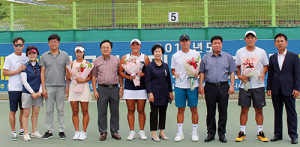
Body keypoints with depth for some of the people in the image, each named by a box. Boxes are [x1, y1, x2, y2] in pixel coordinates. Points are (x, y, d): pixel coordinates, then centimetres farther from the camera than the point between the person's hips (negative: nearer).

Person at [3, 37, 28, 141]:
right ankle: (13, 132, 9)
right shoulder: (9, 58, -4)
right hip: (13, 89, -4)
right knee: (13, 111, 1)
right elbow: (4, 73, -7)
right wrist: (18, 71, -13)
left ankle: (22, 130, 24)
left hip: (25, 88, 4)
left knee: (23, 110, 11)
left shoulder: (26, 57, 9)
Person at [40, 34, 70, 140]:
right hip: (48, 87, 1)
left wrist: (68, 86, 0)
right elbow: (42, 72, 6)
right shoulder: (44, 56, 7)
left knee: (61, 110, 4)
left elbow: (67, 72, 7)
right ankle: (49, 131, 11)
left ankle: (61, 131, 11)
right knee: (49, 110, 4)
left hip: (61, 86, 0)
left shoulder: (64, 55, 6)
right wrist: (43, 88, -2)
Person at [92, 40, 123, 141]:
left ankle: (115, 132, 16)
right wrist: (94, 90, -1)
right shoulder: (96, 61, 6)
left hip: (114, 88, 1)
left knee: (115, 112, 6)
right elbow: (93, 76, 6)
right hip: (102, 89, -1)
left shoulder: (116, 60, 8)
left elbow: (120, 75, 10)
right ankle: (103, 132, 11)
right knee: (102, 112, 1)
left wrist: (121, 87, 3)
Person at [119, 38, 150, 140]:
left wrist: (143, 74, -13)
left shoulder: (145, 58, 7)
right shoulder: (125, 58, 8)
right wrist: (128, 77, -11)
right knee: (131, 110, 3)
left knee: (141, 110, 3)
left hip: (142, 88, 0)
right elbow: (120, 71, 5)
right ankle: (132, 132, 10)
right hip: (129, 89, 0)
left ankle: (142, 131, 12)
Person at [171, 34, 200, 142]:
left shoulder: (196, 54, 5)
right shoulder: (175, 56, 8)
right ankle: (180, 133, 12)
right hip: (180, 85, 1)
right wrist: (175, 73, -9)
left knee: (194, 109, 2)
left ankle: (194, 133, 13)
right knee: (180, 109, 4)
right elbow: (172, 69, 12)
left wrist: (197, 74, -10)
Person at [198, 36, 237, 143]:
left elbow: (232, 72, 5)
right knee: (210, 112, 5)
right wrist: (200, 86, 1)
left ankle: (222, 134, 12)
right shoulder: (206, 58, 9)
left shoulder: (228, 57, 7)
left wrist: (232, 86, -4)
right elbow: (202, 73, 10)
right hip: (210, 87, 1)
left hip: (223, 87, -1)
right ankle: (210, 133, 14)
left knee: (223, 111, 2)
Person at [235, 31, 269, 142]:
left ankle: (260, 132, 15)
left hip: (258, 85, 0)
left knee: (259, 109, 4)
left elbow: (266, 65, 12)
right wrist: (239, 76, -4)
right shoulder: (239, 52, 5)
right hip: (244, 85, 0)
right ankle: (242, 132, 10)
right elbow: (237, 66, 12)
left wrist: (263, 73, -6)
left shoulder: (261, 52, 3)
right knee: (244, 109, 1)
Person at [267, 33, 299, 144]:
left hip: (288, 89, -3)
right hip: (276, 90, 3)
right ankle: (278, 134, 16)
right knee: (277, 113, 9)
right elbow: (270, 73, 12)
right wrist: (269, 88, 6)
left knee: (291, 112, 1)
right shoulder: (272, 57, 12)